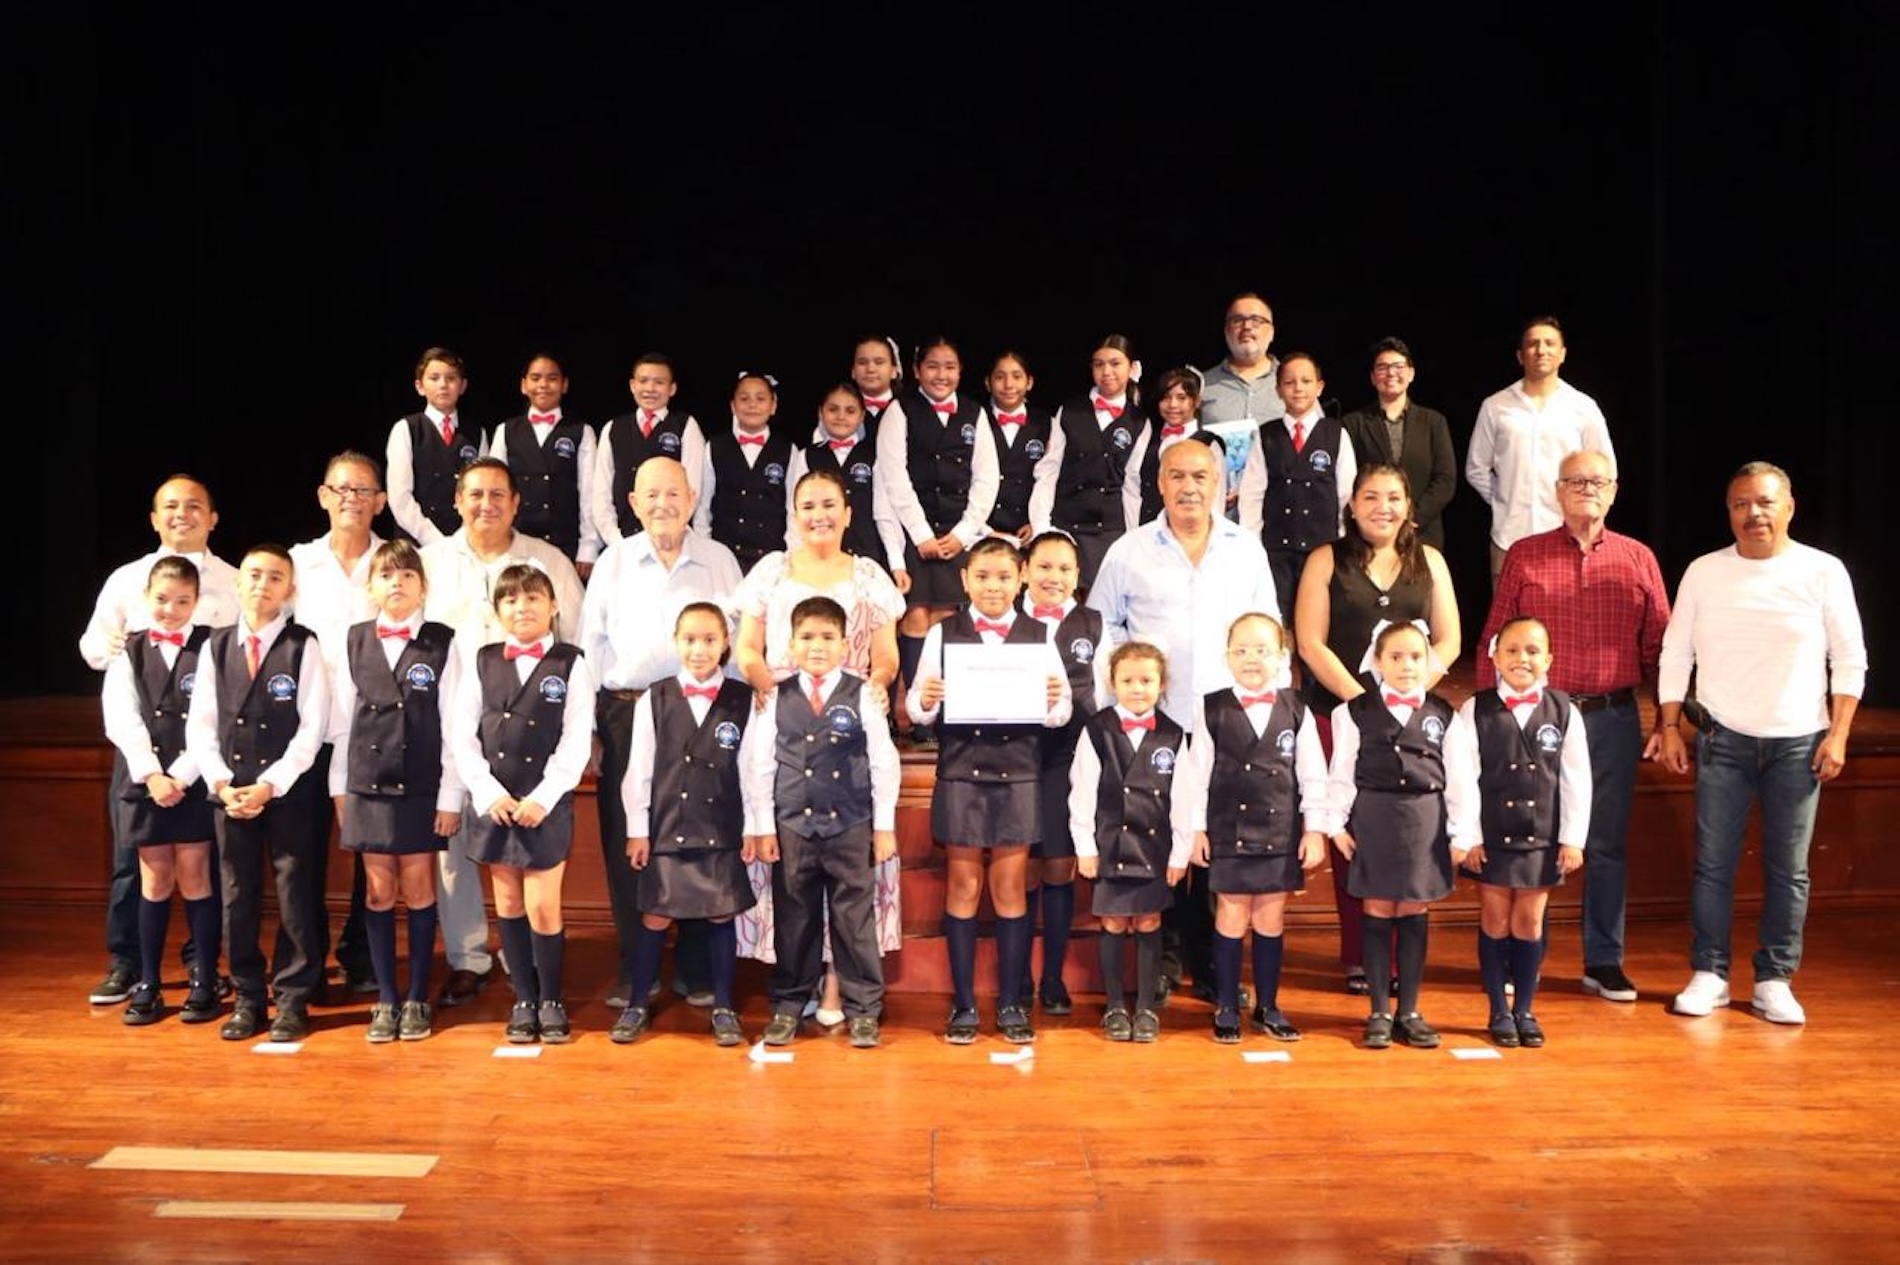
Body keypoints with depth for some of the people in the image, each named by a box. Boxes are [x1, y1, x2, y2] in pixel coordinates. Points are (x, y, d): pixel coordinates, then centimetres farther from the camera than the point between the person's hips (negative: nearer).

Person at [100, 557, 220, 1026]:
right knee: (155, 882, 8)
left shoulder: (211, 648, -1)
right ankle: (147, 985, 16)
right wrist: (152, 775, -12)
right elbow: (122, 721, -2)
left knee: (194, 880, 2)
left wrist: (180, 775, -13)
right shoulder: (129, 653, 7)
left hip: (196, 782, -2)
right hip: (146, 781, 2)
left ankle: (205, 982, 11)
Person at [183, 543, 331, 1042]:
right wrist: (221, 783, -7)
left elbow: (313, 727, -9)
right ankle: (247, 997, 21)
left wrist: (270, 784, -14)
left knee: (297, 897, 2)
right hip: (230, 793, 3)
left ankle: (293, 999, 13)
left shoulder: (303, 646, -4)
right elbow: (200, 725, 6)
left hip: (292, 792, -3)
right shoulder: (216, 646, 7)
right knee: (238, 898, 9)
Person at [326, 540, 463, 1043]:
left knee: (418, 889, 5)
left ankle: (417, 999, 16)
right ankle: (386, 1000, 17)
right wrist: (339, 787, 5)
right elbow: (341, 722, 7)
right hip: (367, 785, 2)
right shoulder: (353, 642, 5)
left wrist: (450, 796, -7)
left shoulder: (442, 642, -3)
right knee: (378, 892, 7)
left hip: (422, 788, -2)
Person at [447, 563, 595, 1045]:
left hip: (547, 804, -3)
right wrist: (489, 792, -8)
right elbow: (462, 735, 2)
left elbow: (576, 742, -7)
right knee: (509, 905, 10)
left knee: (543, 908, -2)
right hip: (493, 802, 3)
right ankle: (524, 1000, 22)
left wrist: (542, 798, -13)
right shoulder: (482, 662, 6)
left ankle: (551, 1001, 15)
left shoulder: (571, 664, -2)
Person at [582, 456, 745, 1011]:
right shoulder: (613, 561, 7)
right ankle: (632, 969, 15)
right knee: (625, 845, 3)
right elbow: (590, 647, 7)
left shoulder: (720, 561, 6)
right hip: (626, 715, 1)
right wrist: (585, 727, 2)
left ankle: (695, 966, 15)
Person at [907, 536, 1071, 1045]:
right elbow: (919, 708, 0)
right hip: (960, 772, 0)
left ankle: (1011, 1003, 16)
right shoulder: (943, 633, 3)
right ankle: (963, 1003, 15)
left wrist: (1054, 701, -19)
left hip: (1019, 774, 1)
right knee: (963, 886, 7)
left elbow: (1061, 712, 2)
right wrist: (924, 701, -22)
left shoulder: (1038, 635, 5)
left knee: (1010, 887, 7)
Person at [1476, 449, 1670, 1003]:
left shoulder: (1638, 559, 8)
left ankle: (1604, 961, 19)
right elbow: (1494, 640, 3)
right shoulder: (1524, 556, 3)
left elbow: (1658, 645, 8)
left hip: (1613, 718, 2)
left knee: (1607, 842, 8)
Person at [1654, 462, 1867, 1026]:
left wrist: (1838, 734, -5)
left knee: (1788, 869, 4)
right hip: (1723, 741, 1)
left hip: (1798, 745, -1)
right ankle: (1709, 973, 13)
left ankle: (1774, 980, 14)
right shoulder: (1703, 572, 3)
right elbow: (1675, 653, 8)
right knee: (1713, 863, 3)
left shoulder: (1823, 572, -1)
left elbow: (1850, 659, 2)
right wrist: (1669, 726, 3)